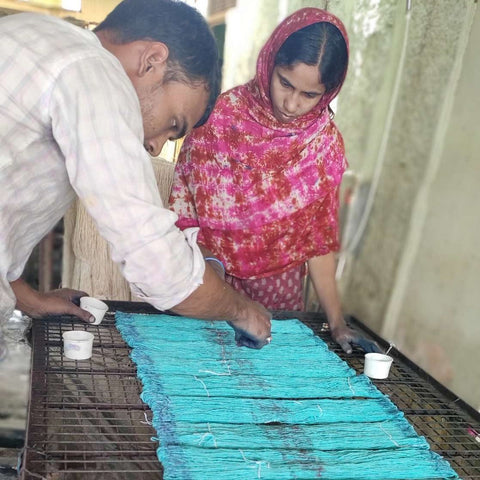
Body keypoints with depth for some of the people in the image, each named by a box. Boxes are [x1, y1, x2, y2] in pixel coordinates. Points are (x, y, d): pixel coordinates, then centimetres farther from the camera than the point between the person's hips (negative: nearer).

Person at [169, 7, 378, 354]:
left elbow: (319, 238, -2)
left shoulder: (326, 142, -7)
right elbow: (184, 209, -9)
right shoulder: (222, 114, -13)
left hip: (278, 286, 2)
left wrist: (336, 321, -6)